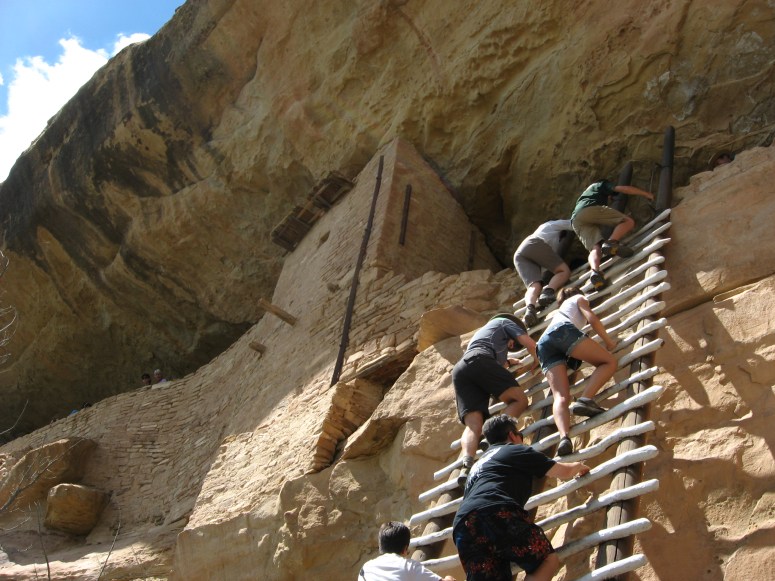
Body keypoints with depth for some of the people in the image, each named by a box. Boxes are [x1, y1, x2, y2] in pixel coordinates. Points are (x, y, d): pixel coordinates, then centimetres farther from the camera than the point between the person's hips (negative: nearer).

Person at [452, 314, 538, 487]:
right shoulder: (504, 322, 29)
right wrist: (536, 359, 35)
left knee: (473, 424, -11)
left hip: (459, 369, 6)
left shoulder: (480, 332, 47)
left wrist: (507, 363, 69)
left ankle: (467, 465, -40)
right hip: (480, 361, -6)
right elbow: (529, 343, 18)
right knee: (519, 399, -4)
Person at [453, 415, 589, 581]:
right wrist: (579, 466, 48)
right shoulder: (517, 450, 20)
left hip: (463, 525, 6)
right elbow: (564, 472, 25)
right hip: (498, 513, -6)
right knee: (548, 560, 3)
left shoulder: (477, 465, 38)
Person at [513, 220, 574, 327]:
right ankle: (548, 292, -37)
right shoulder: (555, 224, 27)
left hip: (519, 255, 7)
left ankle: (529, 307, -48)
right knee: (564, 271, -8)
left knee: (534, 286, -14)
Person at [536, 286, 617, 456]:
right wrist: (608, 341, 18)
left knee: (561, 397, -14)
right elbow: (592, 319, 8)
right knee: (609, 361, 0)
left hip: (543, 344, 5)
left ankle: (564, 437, -43)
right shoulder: (579, 298, 28)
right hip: (564, 331, -5)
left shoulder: (558, 312, 45)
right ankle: (585, 400, -29)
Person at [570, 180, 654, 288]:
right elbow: (624, 189, 17)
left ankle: (595, 271, -48)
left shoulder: (587, 191, 47)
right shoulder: (602, 184, 30)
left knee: (595, 248, -12)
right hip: (591, 209, -5)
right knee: (628, 221, -1)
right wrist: (646, 194, 24)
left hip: (576, 220, 5)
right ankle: (611, 243, -33)